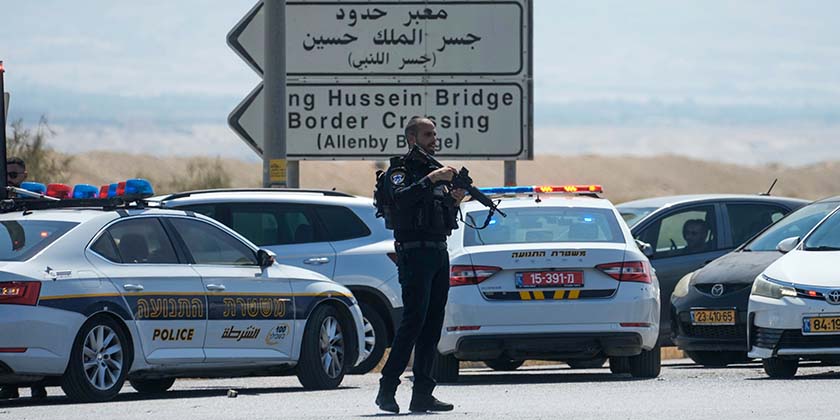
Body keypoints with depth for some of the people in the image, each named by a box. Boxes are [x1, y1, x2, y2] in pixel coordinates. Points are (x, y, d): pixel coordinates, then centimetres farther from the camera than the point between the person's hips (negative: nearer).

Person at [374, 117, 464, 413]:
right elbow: (401, 198, -25)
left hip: (439, 255, 8)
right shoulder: (399, 171, -2)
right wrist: (431, 180, -28)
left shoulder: (436, 172, 20)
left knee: (433, 325, 4)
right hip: (414, 253, -8)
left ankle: (422, 394, 5)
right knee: (414, 320, -14)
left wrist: (454, 202, 3)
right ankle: (387, 389, -13)